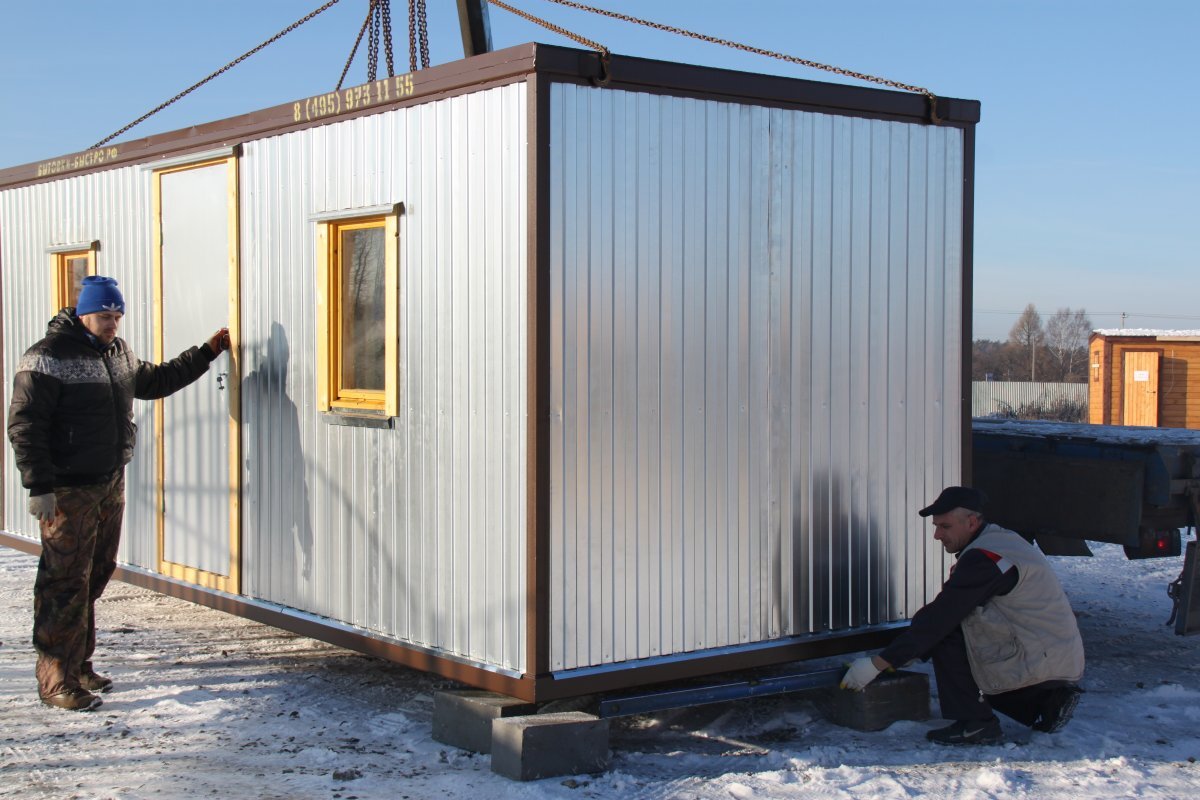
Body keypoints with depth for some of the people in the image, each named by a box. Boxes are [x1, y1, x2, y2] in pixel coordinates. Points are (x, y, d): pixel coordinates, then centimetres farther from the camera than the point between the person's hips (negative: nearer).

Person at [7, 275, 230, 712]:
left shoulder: (118, 353, 13)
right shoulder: (48, 357, -12)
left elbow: (155, 381, 31)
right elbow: (24, 425, -15)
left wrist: (207, 352, 29)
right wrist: (39, 485, -21)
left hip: (111, 485, 8)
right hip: (68, 492, -8)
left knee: (96, 576, 14)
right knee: (66, 582, -7)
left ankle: (79, 665, 25)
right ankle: (56, 680, -2)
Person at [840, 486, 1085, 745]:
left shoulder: (982, 557, -18)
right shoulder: (1005, 539, 14)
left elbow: (939, 617, -20)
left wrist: (877, 663, -17)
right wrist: (913, 652, 14)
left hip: (1037, 662, -10)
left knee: (947, 635, -9)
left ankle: (974, 723, -6)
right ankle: (1048, 701, 14)